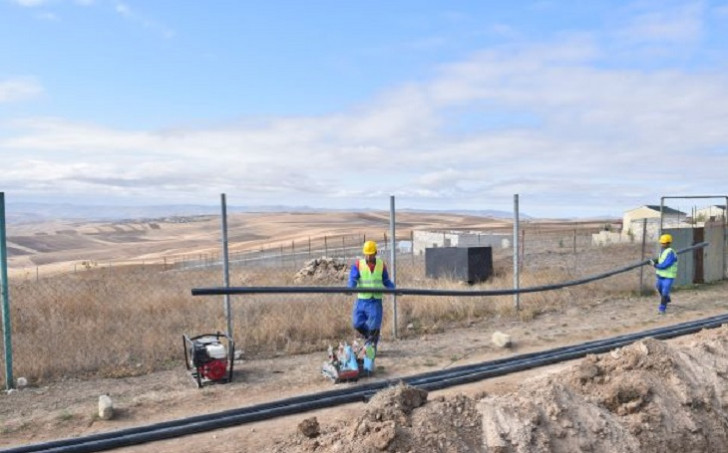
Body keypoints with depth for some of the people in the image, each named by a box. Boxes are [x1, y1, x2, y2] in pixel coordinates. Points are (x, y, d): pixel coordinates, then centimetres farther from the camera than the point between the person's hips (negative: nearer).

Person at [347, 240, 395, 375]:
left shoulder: (381, 265, 5)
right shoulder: (358, 264, -1)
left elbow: (386, 282, 11)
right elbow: (352, 279, -14)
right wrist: (350, 288, -35)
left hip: (375, 302, 0)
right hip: (361, 300, 0)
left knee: (372, 329, -4)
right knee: (357, 323, -15)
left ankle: (369, 364, 5)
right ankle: (372, 336, 20)